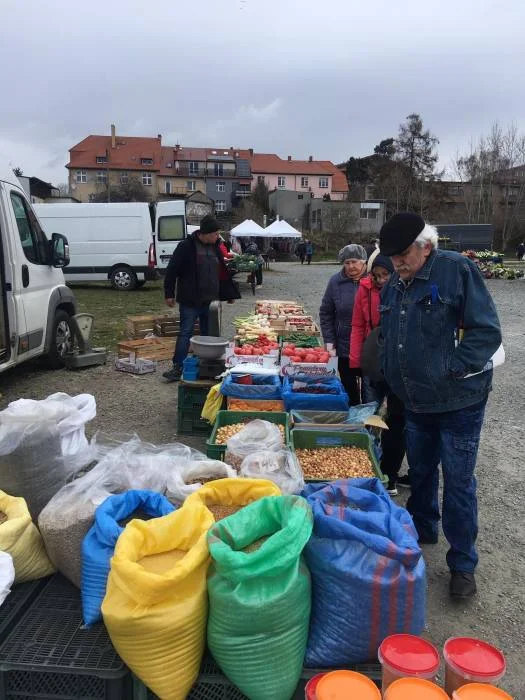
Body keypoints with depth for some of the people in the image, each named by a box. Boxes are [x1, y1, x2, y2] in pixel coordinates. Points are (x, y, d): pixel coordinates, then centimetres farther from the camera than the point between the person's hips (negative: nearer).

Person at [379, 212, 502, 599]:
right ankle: (423, 529, 43)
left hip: (458, 403, -6)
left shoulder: (457, 270, -15)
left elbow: (487, 332, -17)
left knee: (458, 481, 2)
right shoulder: (395, 285, 6)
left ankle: (463, 565, 18)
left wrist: (451, 371, -21)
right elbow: (388, 338, 18)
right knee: (420, 472, 21)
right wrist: (391, 386, 15)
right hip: (415, 403, 6)